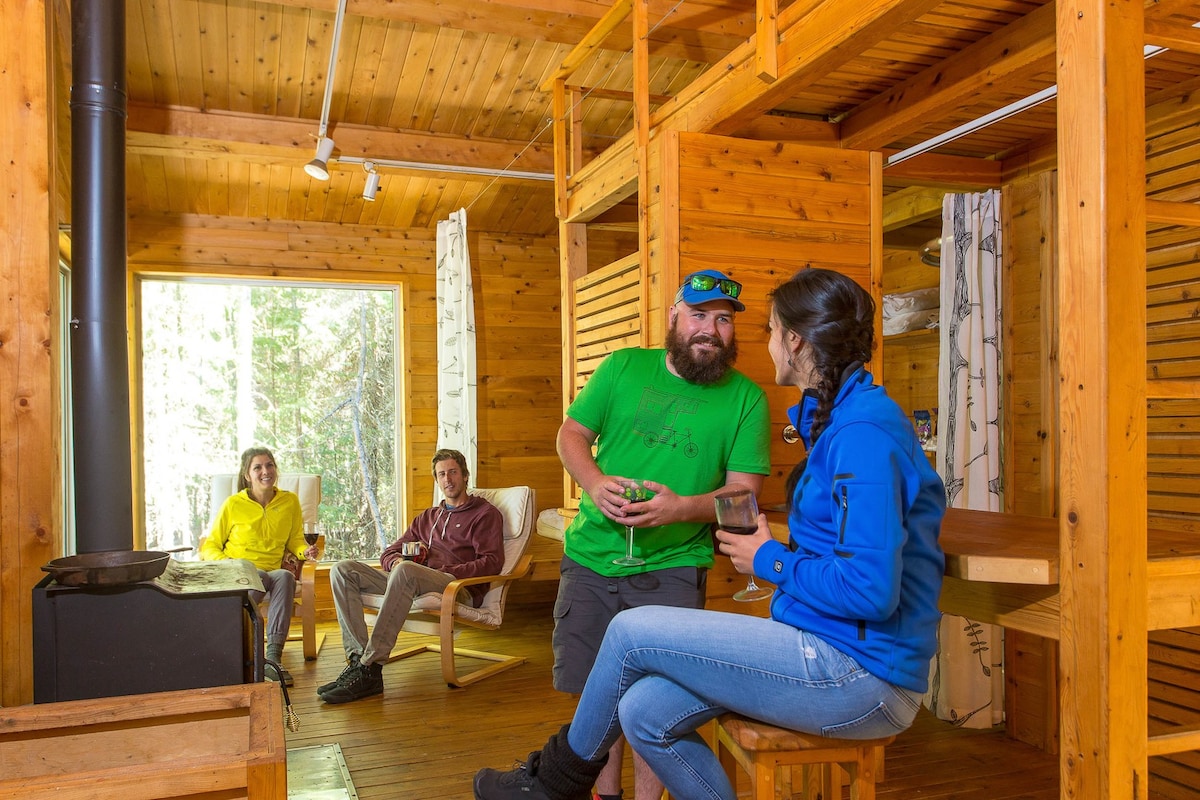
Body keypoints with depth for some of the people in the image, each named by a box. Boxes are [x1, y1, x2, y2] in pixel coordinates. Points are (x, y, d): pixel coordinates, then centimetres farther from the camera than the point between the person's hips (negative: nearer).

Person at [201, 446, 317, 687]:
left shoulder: (290, 501, 10)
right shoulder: (233, 504, 3)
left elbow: (294, 540, 21)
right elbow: (209, 547, 8)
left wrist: (304, 551, -4)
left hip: (272, 573, 2)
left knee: (285, 577, -35)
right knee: (257, 577, -38)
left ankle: (273, 655, -40)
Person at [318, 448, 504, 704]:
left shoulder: (485, 513, 12)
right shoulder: (427, 517, 31)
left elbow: (492, 562, -3)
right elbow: (389, 552, 27)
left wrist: (446, 571, -14)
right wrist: (395, 560, 1)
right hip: (415, 584, 7)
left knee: (406, 570, -39)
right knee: (343, 570, -10)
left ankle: (370, 668, -39)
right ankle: (357, 657, -26)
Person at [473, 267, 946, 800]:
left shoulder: (864, 432, -20)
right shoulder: (837, 420, 13)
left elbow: (871, 589, -27)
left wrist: (773, 562, -13)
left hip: (861, 675, -9)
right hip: (833, 654, 9)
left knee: (632, 632, -7)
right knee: (644, 712, 0)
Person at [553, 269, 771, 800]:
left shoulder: (745, 398, -1)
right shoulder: (623, 367, 5)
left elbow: (744, 489, -4)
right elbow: (571, 433, 7)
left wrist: (682, 507, -22)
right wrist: (594, 483, -13)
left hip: (671, 566, -2)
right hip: (591, 556, 2)